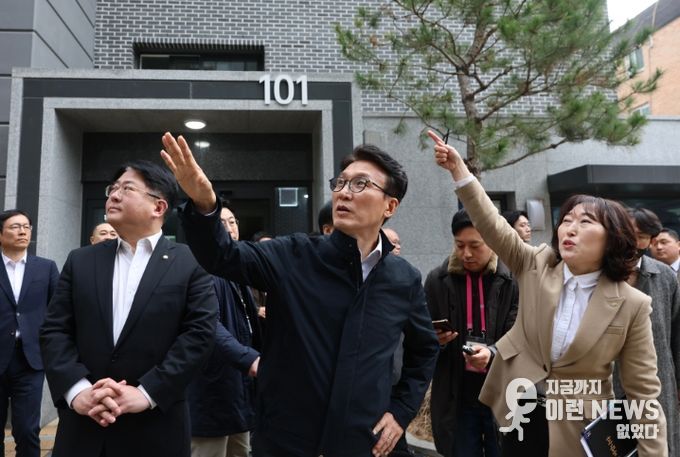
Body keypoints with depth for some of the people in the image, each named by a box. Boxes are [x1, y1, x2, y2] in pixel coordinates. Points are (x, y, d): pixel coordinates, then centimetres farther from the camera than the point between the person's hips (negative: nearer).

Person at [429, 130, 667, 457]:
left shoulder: (632, 305, -12)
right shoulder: (536, 266, -6)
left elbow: (643, 392, -9)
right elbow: (491, 225, -14)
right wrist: (458, 169, -23)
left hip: (576, 429, -2)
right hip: (519, 411, 3)